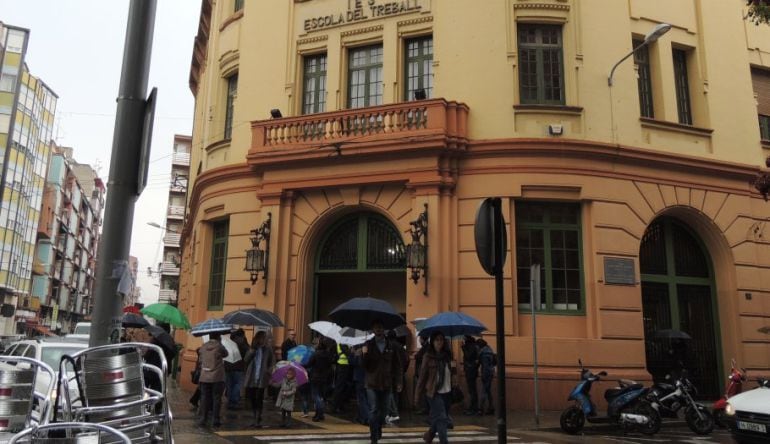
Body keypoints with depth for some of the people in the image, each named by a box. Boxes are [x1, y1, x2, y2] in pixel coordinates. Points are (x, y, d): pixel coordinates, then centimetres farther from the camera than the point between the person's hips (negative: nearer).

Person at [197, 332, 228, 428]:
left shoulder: (203, 347, 5)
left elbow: (200, 357, 13)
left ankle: (203, 419, 5)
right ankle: (216, 419, 5)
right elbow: (225, 354, 8)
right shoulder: (219, 346, -7)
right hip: (217, 377, -3)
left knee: (204, 398, 7)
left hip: (204, 378, 3)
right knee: (216, 398, 4)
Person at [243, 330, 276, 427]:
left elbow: (272, 363, 5)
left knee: (259, 400, -5)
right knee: (252, 399, 9)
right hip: (251, 379, 3)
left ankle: (258, 420, 1)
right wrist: (253, 349, -12)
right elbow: (246, 360, -4)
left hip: (261, 379, -3)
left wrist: (269, 371, -12)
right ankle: (254, 419, 23)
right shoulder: (252, 349, 9)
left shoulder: (267, 350, 4)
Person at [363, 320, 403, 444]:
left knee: (383, 410, 14)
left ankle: (378, 430, 36)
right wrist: (364, 355, -23)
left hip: (386, 383, 2)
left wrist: (398, 382, 2)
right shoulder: (368, 345, -1)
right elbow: (363, 366, -4)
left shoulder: (391, 346, 3)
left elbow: (396, 365, 6)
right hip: (372, 383, -2)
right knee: (374, 411, -4)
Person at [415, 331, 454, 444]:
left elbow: (450, 373, 14)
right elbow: (422, 376, -7)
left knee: (437, 418, 14)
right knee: (442, 418, -10)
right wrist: (417, 395, -7)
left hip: (447, 392, 5)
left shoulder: (447, 355, 7)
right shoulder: (428, 356, -8)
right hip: (434, 392, -5)